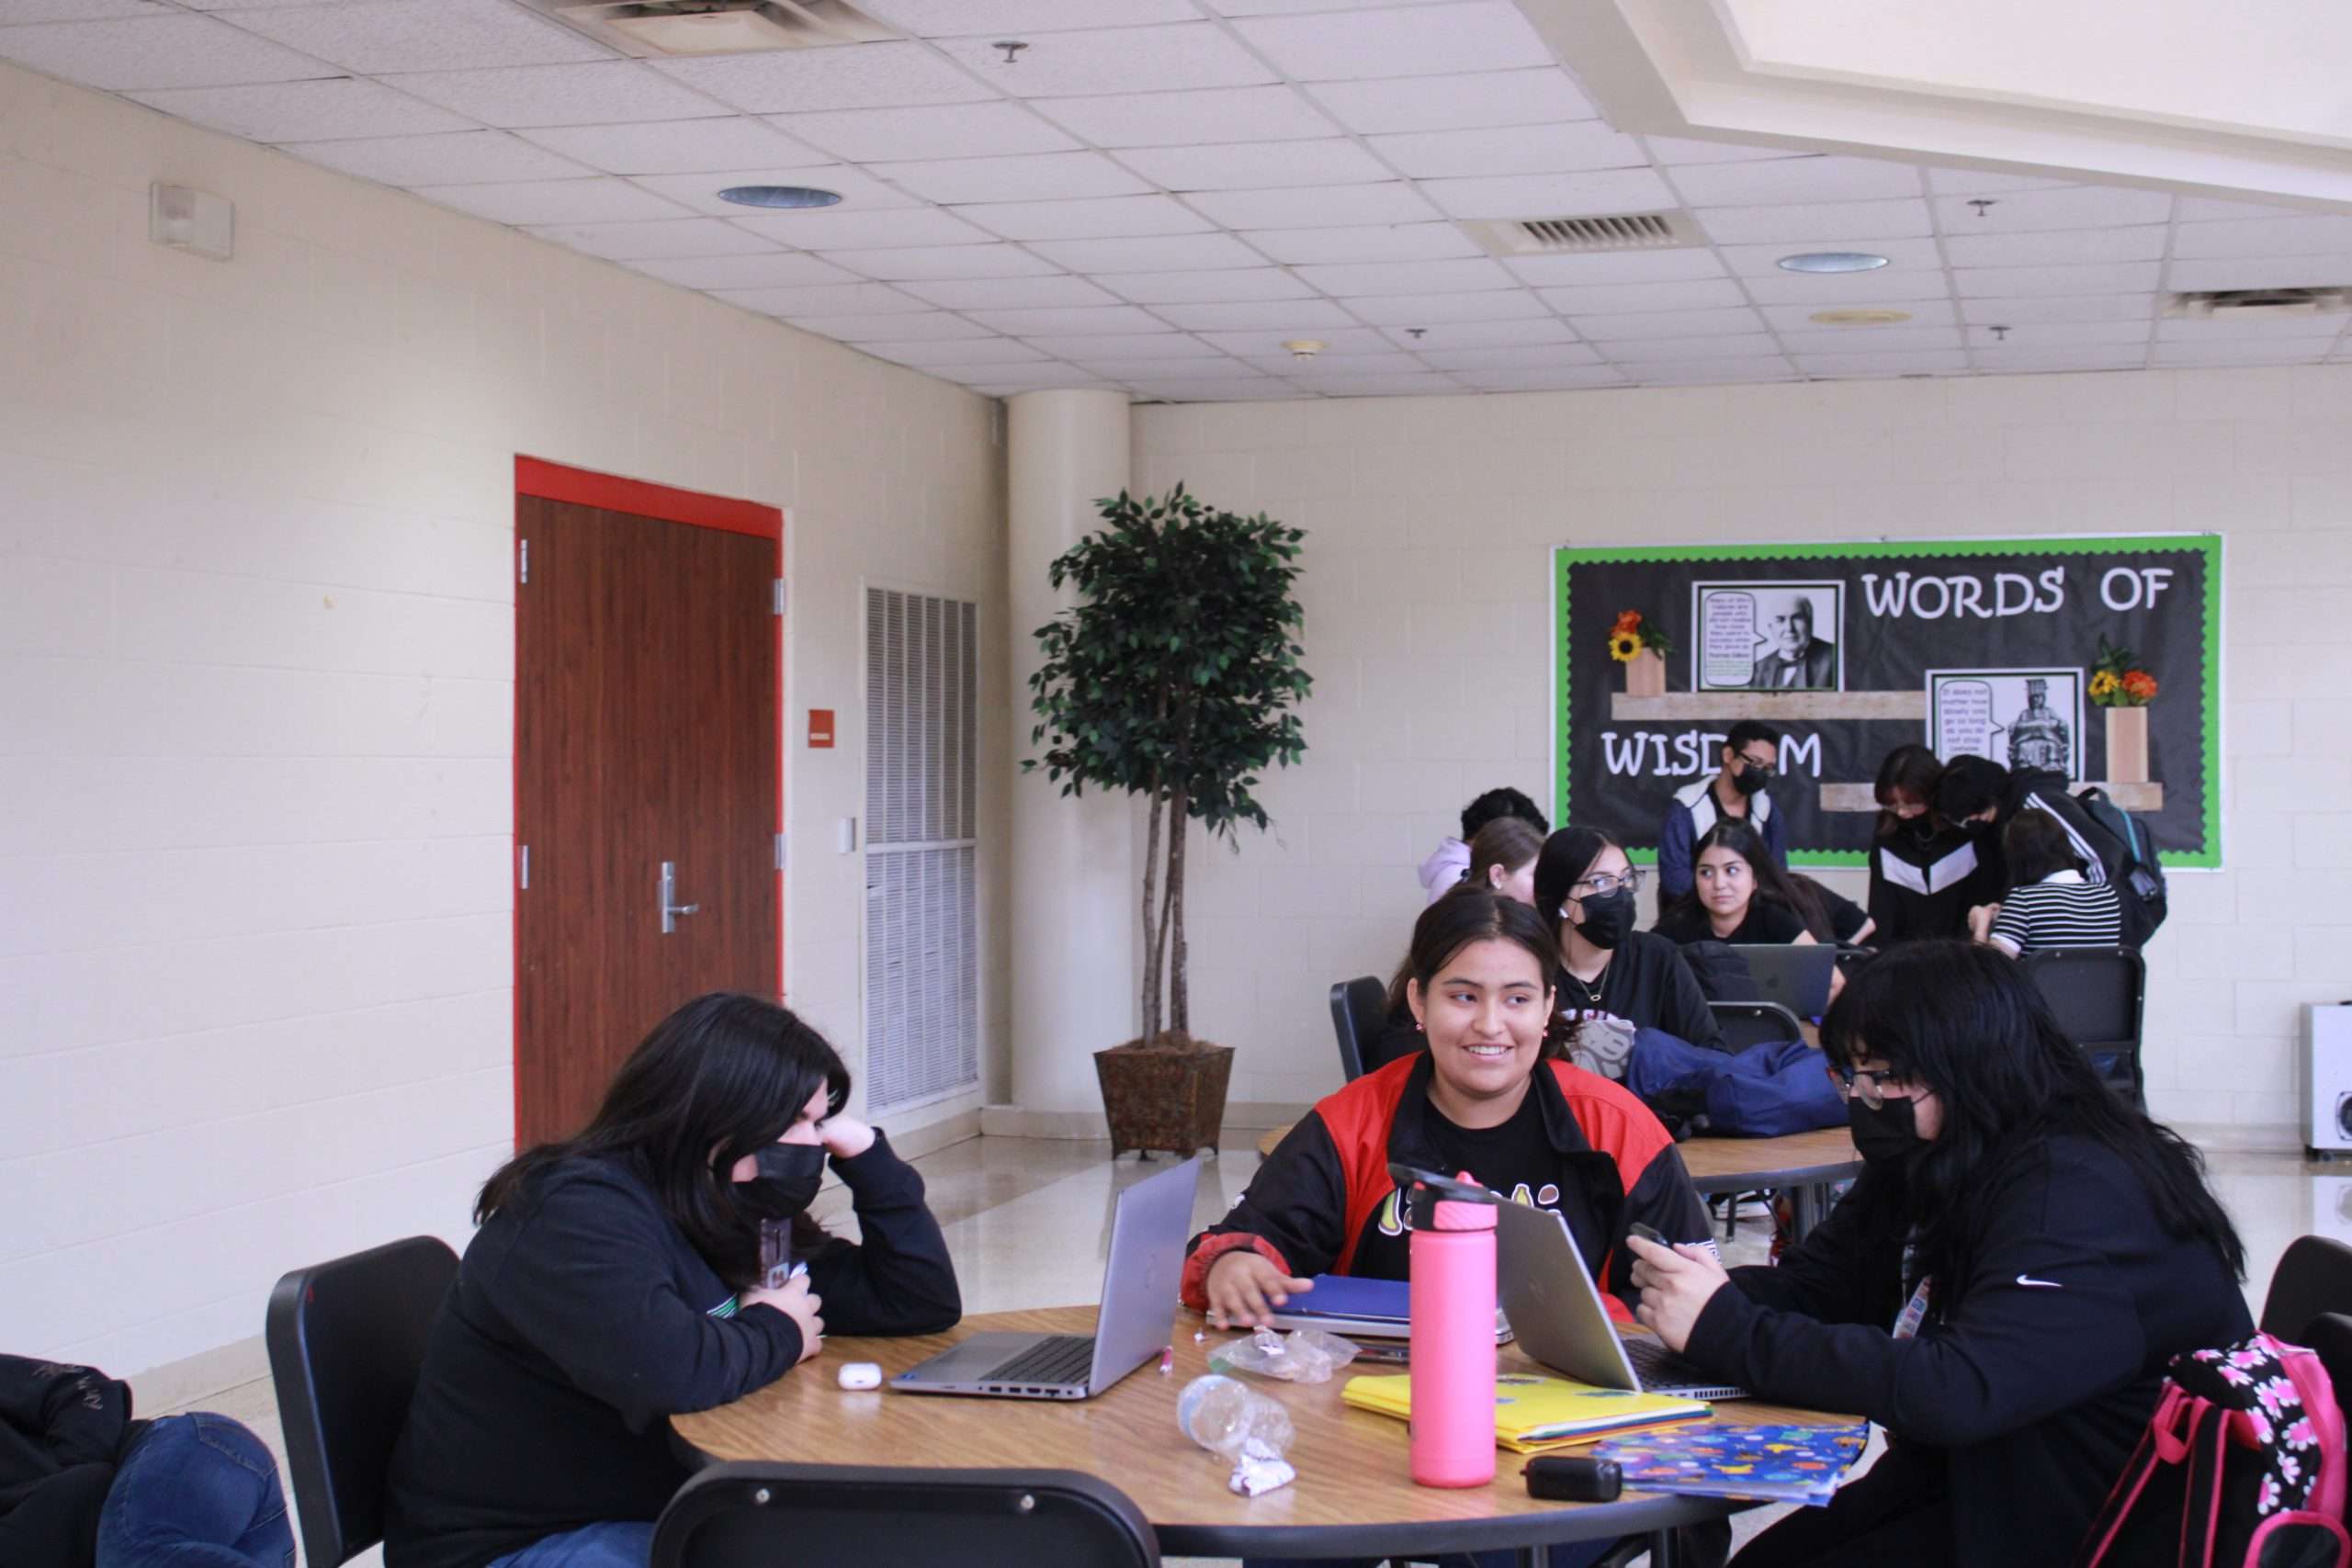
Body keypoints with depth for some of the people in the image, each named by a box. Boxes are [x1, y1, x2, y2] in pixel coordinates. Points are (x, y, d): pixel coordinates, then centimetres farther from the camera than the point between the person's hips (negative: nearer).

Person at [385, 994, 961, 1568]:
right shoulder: (577, 1215, -19)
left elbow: (926, 1303, 9)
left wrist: (864, 1154, -2)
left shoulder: (727, 1216, 6)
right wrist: (778, 1332, -17)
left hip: (660, 1517, 8)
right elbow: (665, 1370, -37)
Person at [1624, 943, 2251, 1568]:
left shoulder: (2081, 1197, -25)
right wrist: (1689, 1290, -19)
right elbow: (1810, 1284, 4)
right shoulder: (1927, 1164, 5)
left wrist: (1725, 1328, -34)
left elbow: (1960, 1392, -35)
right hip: (1973, 1474, 8)